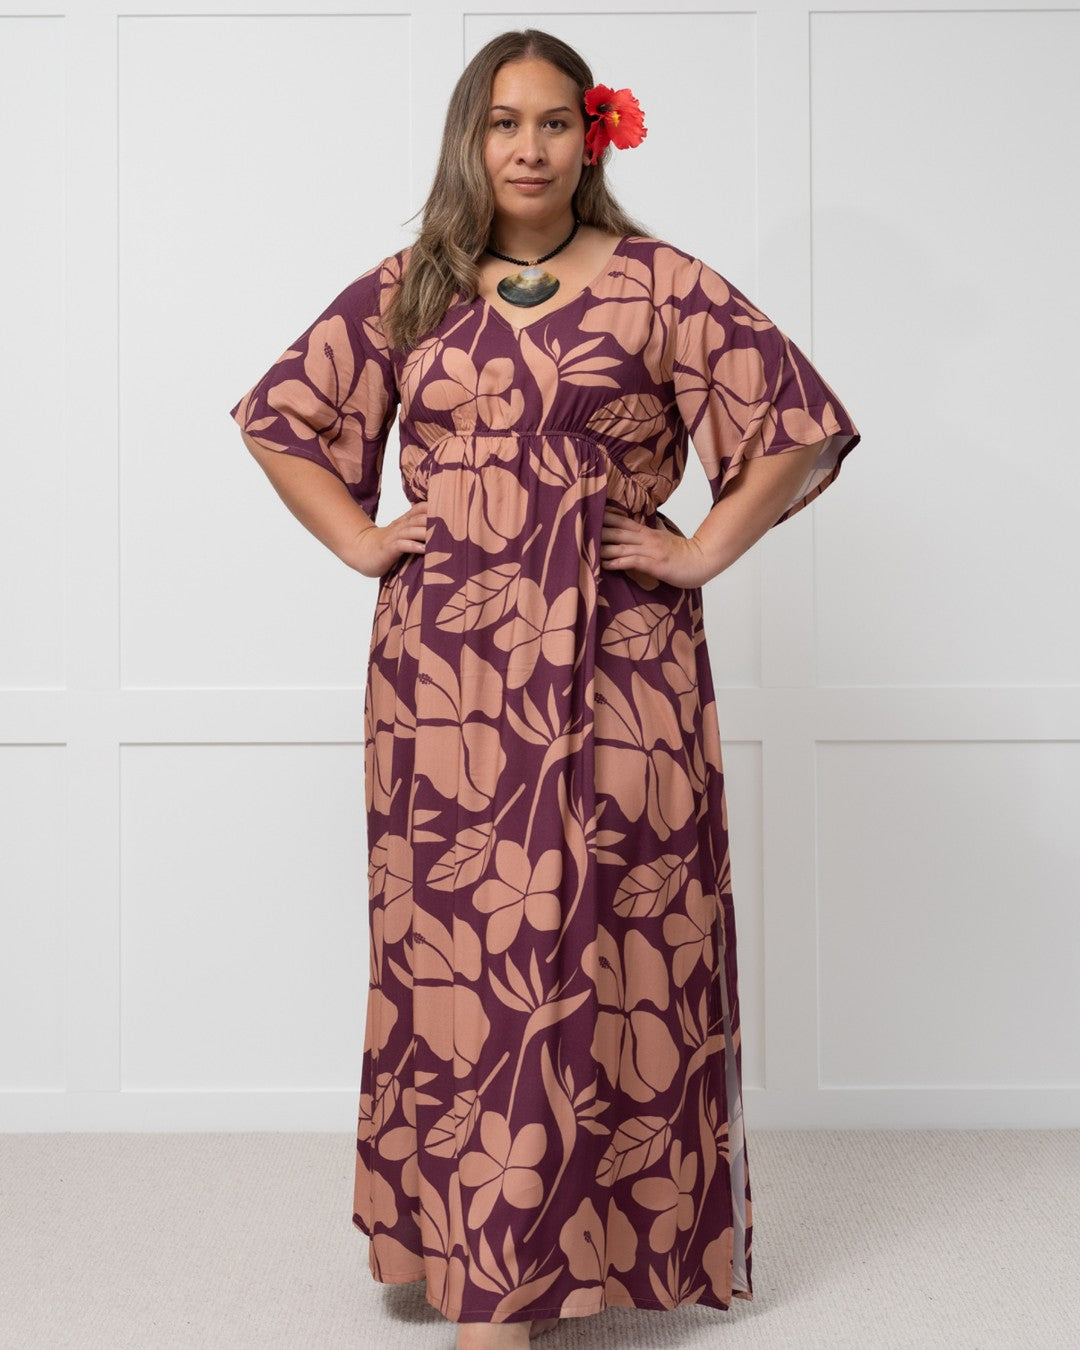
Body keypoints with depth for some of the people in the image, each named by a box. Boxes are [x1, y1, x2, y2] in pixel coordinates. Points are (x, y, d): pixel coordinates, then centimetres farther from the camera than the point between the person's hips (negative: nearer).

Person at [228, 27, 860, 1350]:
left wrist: (706, 549, -4)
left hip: (616, 666, -2)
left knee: (608, 946, -1)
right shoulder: (406, 290, 12)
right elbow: (278, 412, 20)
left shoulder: (655, 283, 3)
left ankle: (619, 1231, 12)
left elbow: (799, 420, 2)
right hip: (443, 670, 3)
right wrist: (357, 539, 8)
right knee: (460, 943, 4)